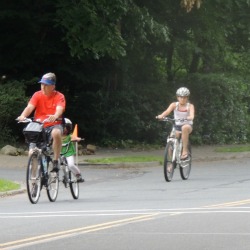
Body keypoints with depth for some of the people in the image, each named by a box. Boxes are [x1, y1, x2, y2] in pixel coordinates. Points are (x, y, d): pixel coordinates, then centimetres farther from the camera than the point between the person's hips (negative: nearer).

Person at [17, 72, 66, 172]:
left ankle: (55, 161, -24)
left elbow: (60, 109, -23)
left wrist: (55, 116, -47)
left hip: (54, 125, -2)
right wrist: (23, 116, -37)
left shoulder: (59, 96, -5)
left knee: (56, 133, -39)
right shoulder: (37, 95, 0)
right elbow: (30, 107, -15)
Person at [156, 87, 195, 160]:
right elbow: (167, 111, -19)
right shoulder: (174, 105, -1)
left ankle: (185, 151, -33)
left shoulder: (190, 106, -6)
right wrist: (161, 116, -41)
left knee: (185, 127, -39)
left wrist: (190, 117, -49)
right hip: (177, 126, 3)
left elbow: (192, 115, -24)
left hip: (187, 125, -3)